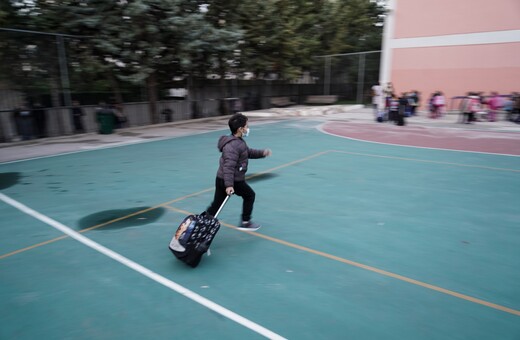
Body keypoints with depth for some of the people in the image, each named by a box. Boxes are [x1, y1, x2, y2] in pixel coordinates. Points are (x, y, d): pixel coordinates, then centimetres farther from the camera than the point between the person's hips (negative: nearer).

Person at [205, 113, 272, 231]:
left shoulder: (238, 141, 11)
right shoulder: (233, 146, -22)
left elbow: (249, 152, 24)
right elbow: (229, 166, -29)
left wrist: (262, 153, 10)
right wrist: (229, 185, -34)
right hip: (233, 181, -9)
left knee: (216, 205, 12)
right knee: (250, 195, 14)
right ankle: (245, 223, 26)